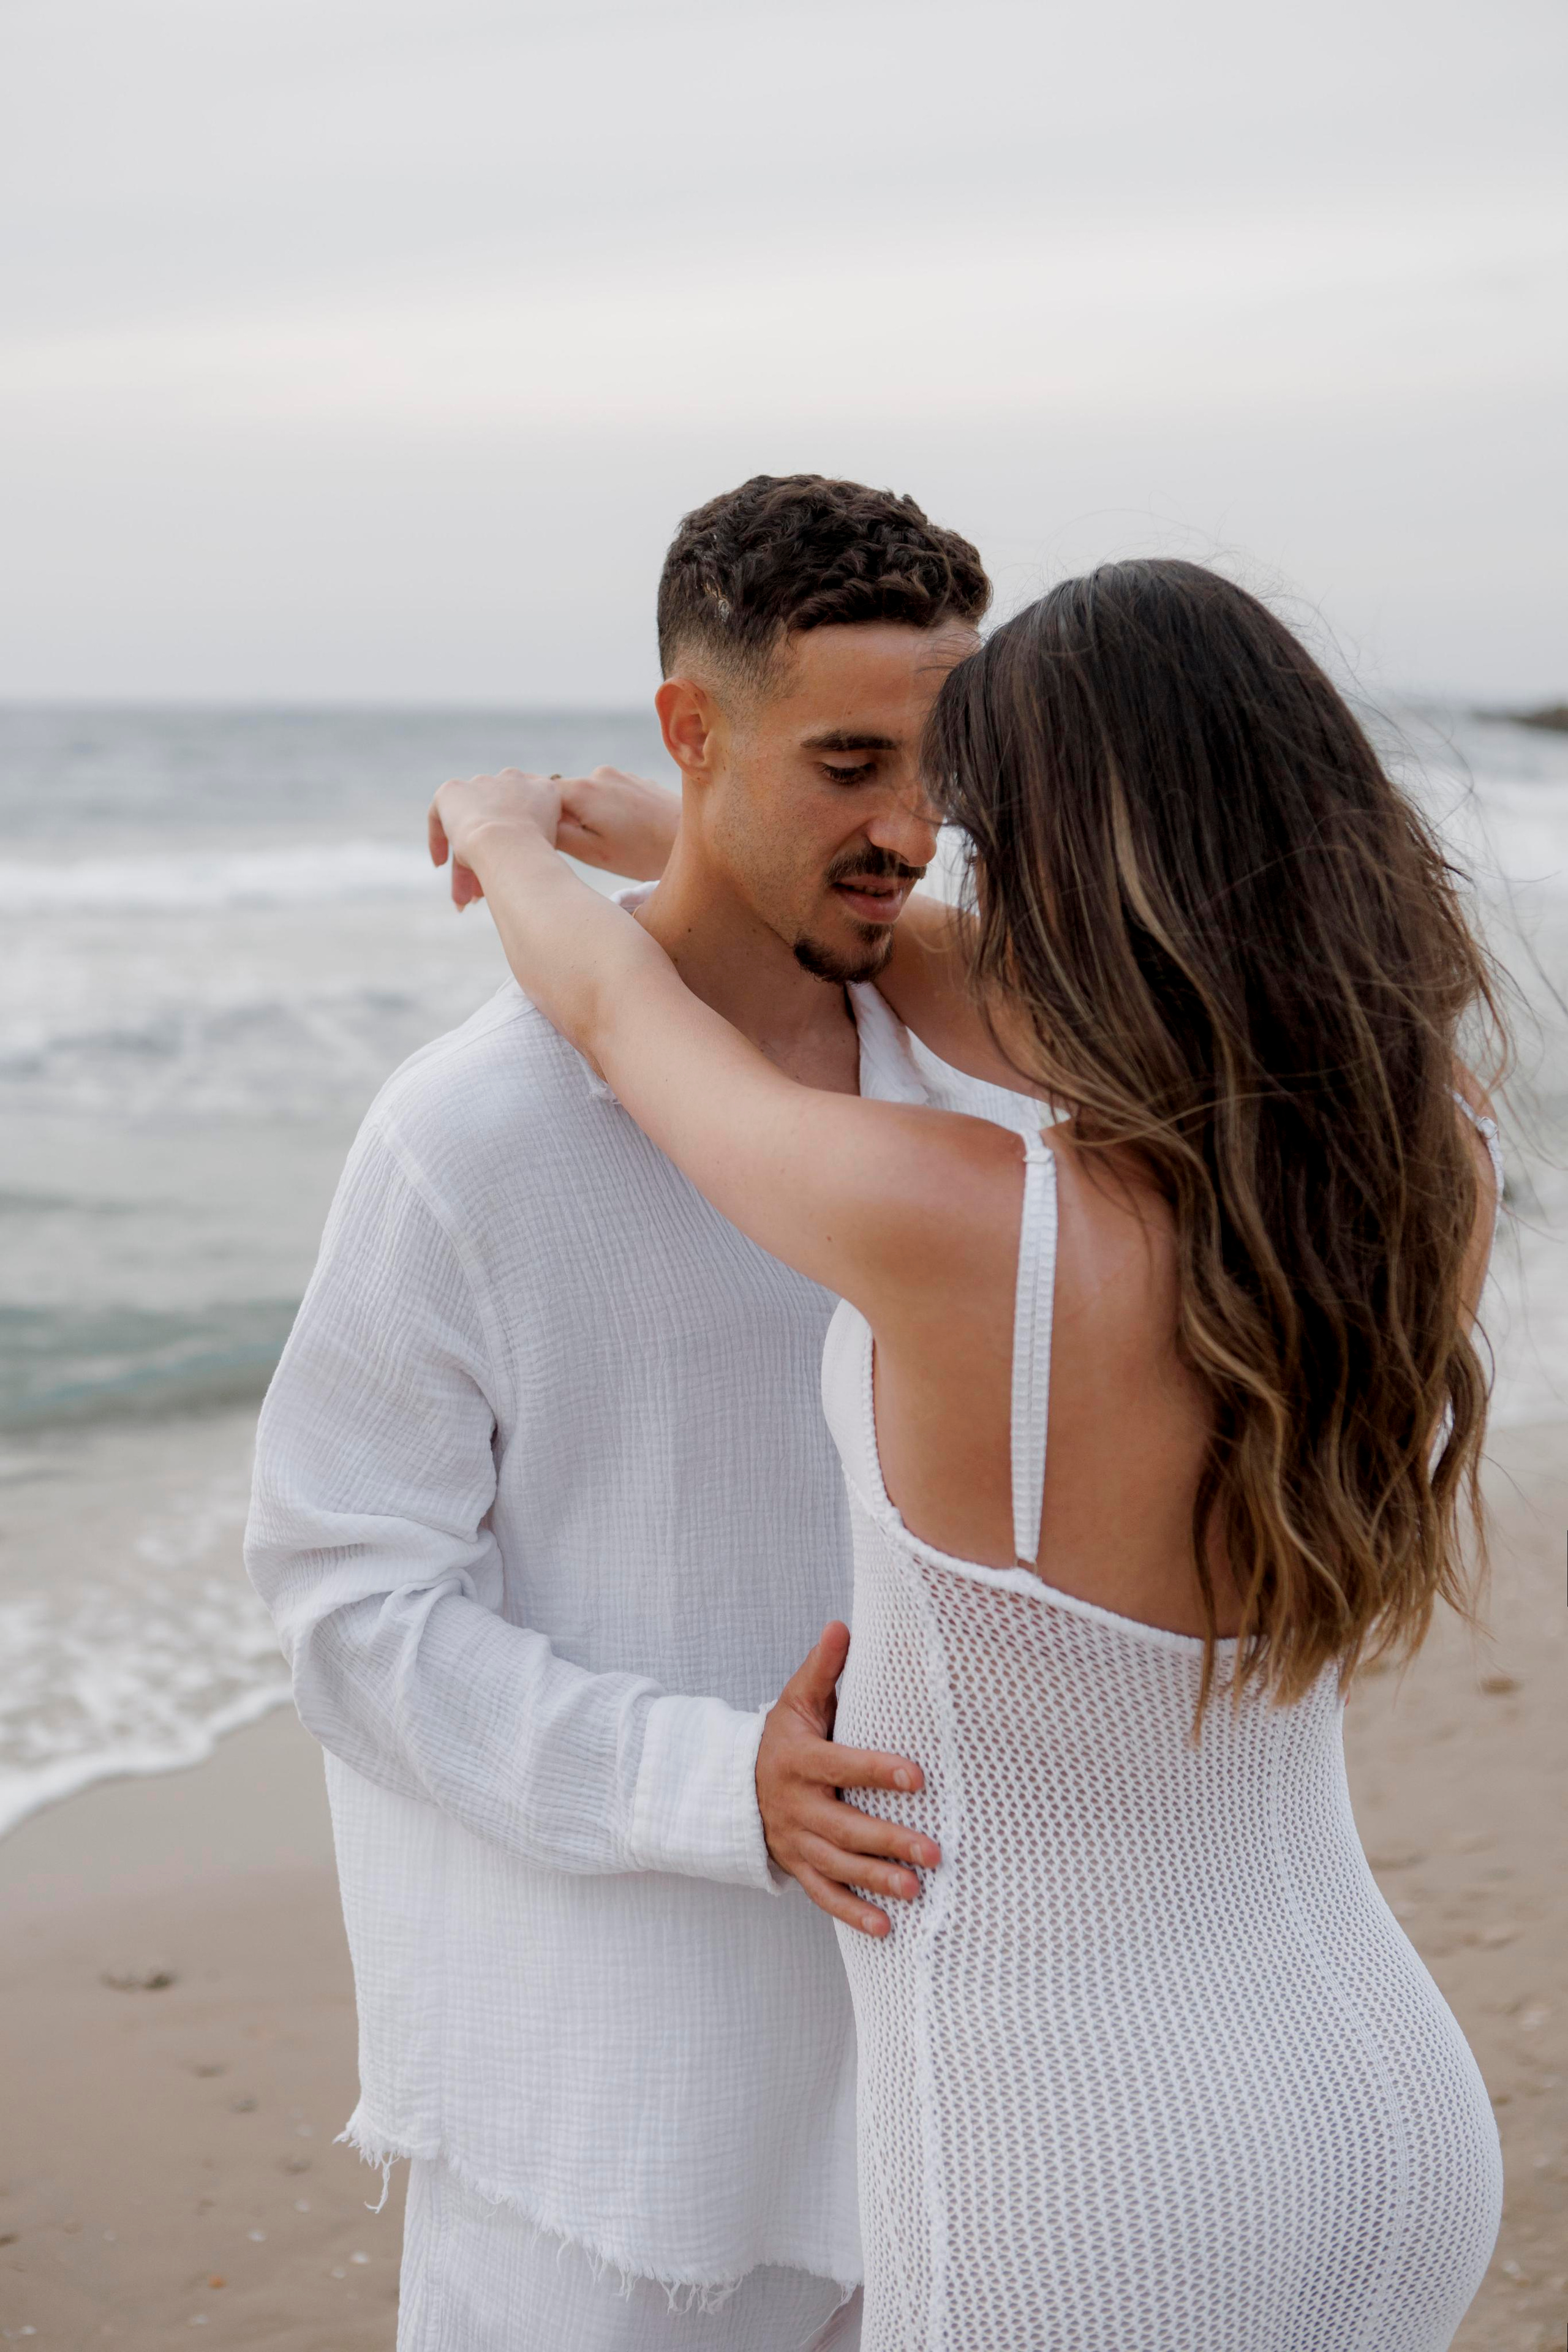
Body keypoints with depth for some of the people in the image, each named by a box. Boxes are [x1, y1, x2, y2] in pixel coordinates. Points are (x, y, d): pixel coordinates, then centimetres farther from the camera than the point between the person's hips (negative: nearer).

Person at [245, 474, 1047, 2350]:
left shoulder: (930, 1092, 0)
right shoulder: (472, 1135, -19)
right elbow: (353, 1602, -16)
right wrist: (719, 1787, -27)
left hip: (876, 2020, 6)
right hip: (588, 2062, -5)